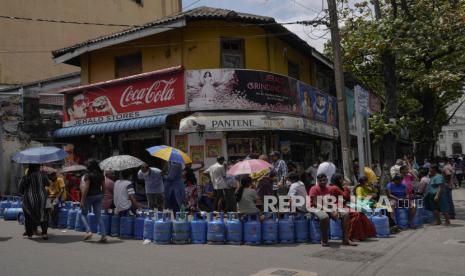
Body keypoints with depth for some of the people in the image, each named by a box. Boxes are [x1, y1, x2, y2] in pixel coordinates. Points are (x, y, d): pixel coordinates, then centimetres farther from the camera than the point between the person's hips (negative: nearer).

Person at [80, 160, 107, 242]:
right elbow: (103, 187, 8)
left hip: (89, 196, -5)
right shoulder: (101, 175, 6)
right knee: (99, 216, 7)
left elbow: (86, 188, -17)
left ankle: (88, 231, 0)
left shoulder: (88, 175, -12)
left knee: (83, 214, 15)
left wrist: (82, 200, -13)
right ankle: (103, 235, 1)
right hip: (98, 196, 5)